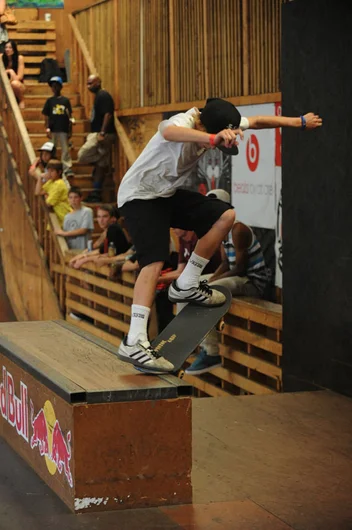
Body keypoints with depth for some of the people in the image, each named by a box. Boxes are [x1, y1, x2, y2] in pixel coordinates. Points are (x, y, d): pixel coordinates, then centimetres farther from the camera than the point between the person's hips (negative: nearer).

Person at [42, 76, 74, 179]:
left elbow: (69, 117, 6)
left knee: (65, 150, -1)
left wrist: (70, 131, 4)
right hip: (53, 130, 1)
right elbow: (46, 116, 5)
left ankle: (68, 169, -2)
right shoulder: (49, 101, 5)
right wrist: (47, 129, -4)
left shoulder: (65, 100, 4)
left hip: (63, 129, -1)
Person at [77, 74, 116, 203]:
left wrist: (102, 133, -27)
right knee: (100, 164, 9)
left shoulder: (103, 96, -12)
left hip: (103, 135, -10)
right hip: (97, 134, 10)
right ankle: (96, 193, 10)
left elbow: (108, 114, -22)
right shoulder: (98, 96, 19)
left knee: (83, 155, -13)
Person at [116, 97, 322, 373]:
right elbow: (168, 132, -57)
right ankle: (134, 343, -28)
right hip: (139, 195, -8)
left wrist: (301, 122, 11)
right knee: (155, 261, -24)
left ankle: (186, 286, 8)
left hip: (168, 194, 8)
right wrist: (215, 139, -73)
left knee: (225, 215, 0)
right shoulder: (184, 123, -31)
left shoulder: (220, 124, -8)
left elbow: (258, 121, 9)